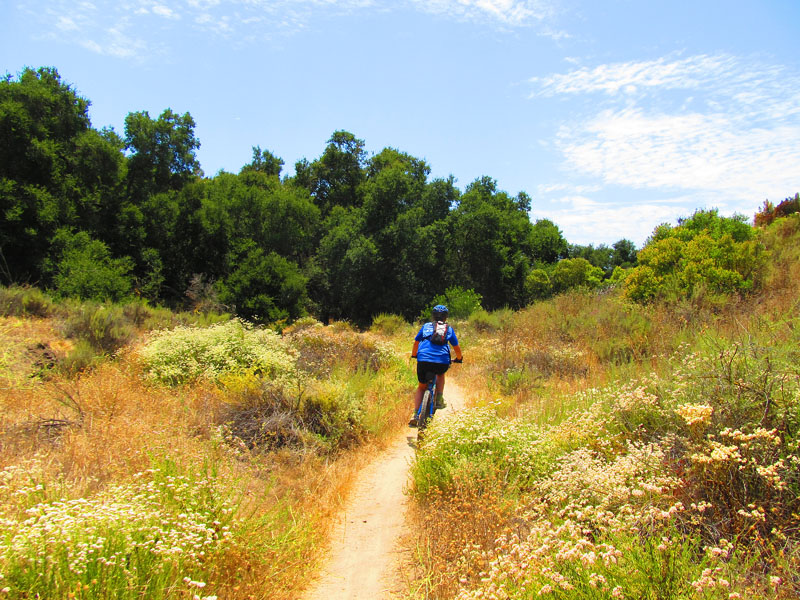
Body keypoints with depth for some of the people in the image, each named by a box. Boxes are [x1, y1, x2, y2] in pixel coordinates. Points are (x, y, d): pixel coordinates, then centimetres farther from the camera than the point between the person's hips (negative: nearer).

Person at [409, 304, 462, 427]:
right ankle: (439, 399, 22)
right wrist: (459, 358, 45)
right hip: (442, 361, 0)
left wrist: (414, 355, 47)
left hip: (423, 360, 0)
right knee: (440, 374, 35)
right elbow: (456, 347, 27)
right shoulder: (449, 329, 21)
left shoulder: (426, 326, 22)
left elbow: (416, 343, 30)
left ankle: (415, 415, 8)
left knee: (421, 387, 18)